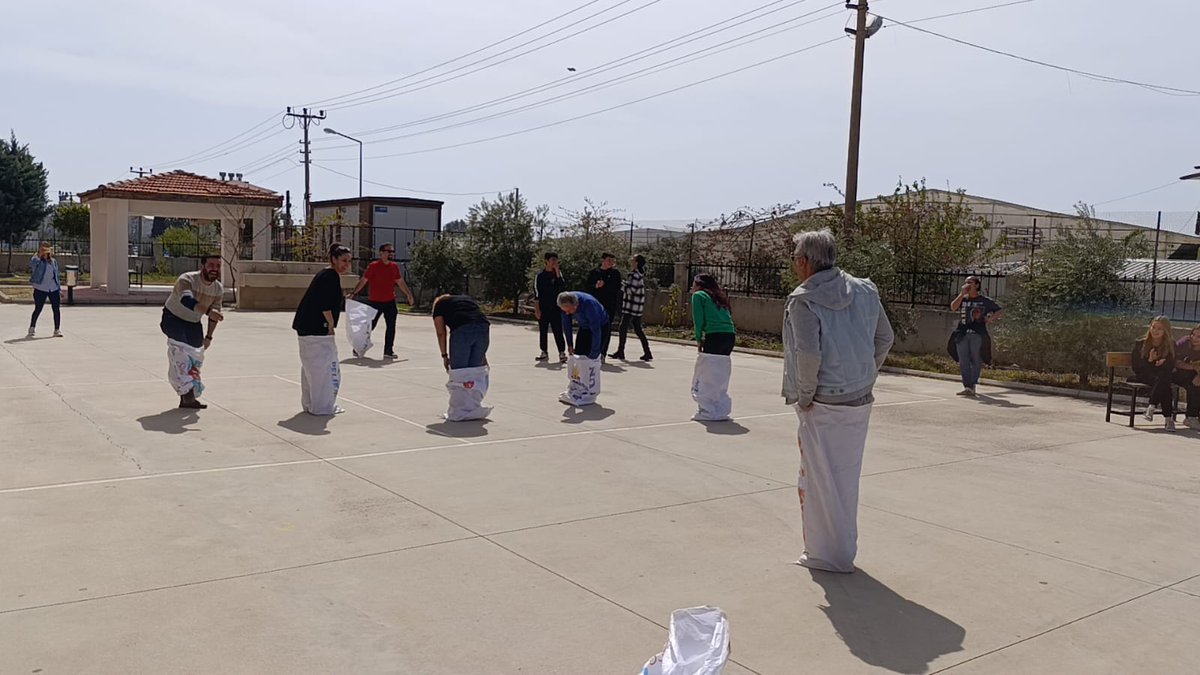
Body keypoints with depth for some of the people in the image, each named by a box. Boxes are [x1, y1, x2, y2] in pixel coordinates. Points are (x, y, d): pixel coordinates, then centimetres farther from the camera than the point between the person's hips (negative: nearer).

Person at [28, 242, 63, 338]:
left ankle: (57, 330, 7)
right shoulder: (36, 260, -1)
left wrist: (60, 289, 16)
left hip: (54, 289, 4)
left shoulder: (54, 262, 13)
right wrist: (40, 255, -31)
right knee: (38, 309, 1)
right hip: (41, 289, -4)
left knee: (57, 309, -1)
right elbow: (32, 265, -27)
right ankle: (32, 328, 21)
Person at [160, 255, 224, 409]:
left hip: (193, 324, 6)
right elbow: (186, 300, -49)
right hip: (173, 318, -6)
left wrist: (209, 336, 7)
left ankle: (186, 398, 19)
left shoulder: (218, 289, -10)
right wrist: (208, 311, -65)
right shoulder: (186, 280, -29)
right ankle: (187, 396, -26)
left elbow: (215, 312, 5)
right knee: (181, 354, -24)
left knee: (196, 357, 5)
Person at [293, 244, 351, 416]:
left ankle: (309, 404, 27)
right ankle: (322, 407, 1)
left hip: (306, 327, 11)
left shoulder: (325, 274, 18)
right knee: (325, 366, -4)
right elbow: (325, 305, -21)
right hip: (317, 330, -11)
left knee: (310, 366, 17)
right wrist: (331, 325, -14)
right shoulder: (331, 276, -14)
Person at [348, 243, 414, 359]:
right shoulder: (373, 266, -7)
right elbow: (363, 281, -7)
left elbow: (400, 282, 17)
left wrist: (408, 294, 15)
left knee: (391, 327, 2)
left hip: (390, 302, 4)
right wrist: (353, 293, -13)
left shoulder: (394, 266, 7)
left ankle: (388, 350, 9)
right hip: (374, 302, -4)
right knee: (369, 326, 3)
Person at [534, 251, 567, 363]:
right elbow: (536, 293, -1)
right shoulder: (540, 275, 1)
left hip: (555, 308, 0)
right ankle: (544, 353, 16)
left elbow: (563, 287, -8)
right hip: (543, 308, 0)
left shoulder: (558, 274, 8)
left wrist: (557, 273, -13)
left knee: (558, 331, -6)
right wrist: (537, 309, -7)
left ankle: (562, 353, -7)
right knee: (542, 331, 7)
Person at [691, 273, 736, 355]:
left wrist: (699, 340, 6)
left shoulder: (698, 295, 8)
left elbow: (699, 320, -1)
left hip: (714, 336, -7)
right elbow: (728, 318, 20)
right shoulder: (719, 297, 27)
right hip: (730, 336, 7)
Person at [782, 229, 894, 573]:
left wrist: (805, 396, -11)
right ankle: (843, 549, 33)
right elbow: (885, 339, 11)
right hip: (861, 402, 7)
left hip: (824, 407, -7)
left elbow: (808, 354, -24)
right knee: (847, 478, 19)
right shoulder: (864, 291, 5)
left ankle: (828, 555, 17)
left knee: (820, 481, 7)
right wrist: (866, 378, 16)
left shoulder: (804, 300, -15)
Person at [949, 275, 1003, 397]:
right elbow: (953, 308, -6)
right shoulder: (962, 299, 13)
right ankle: (967, 387, 2)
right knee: (963, 362, -1)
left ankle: (972, 385, 6)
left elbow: (1000, 311, 10)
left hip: (977, 334, -3)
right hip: (962, 334, 3)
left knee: (976, 360, 0)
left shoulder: (985, 300, 5)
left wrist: (991, 318, -7)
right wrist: (962, 294, -8)